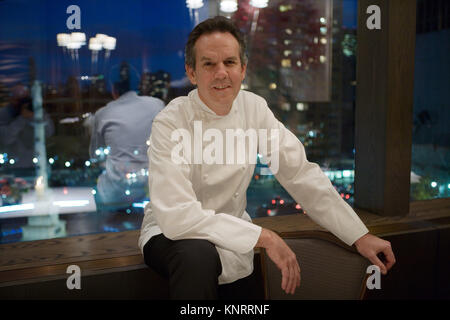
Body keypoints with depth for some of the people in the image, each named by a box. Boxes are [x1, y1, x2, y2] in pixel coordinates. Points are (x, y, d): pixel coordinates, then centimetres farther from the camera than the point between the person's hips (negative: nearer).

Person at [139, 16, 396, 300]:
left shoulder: (255, 109, -6)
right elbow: (176, 215, -30)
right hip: (173, 233, -5)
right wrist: (265, 237, -32)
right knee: (198, 256, -35)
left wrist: (360, 236, -9)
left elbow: (301, 174, -5)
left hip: (231, 230, 5)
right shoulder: (171, 124, -21)